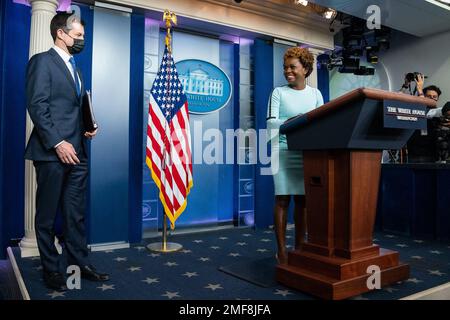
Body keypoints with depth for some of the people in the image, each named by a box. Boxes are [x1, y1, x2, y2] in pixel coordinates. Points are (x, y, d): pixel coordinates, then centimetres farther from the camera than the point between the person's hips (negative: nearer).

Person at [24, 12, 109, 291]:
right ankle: (51, 270, 17)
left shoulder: (75, 68, 20)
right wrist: (58, 143, -18)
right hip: (52, 152, -7)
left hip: (76, 151, 7)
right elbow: (37, 105, -13)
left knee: (76, 214, 12)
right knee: (47, 215, 5)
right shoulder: (42, 61, -3)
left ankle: (80, 263, 21)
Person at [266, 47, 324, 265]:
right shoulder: (279, 92, 4)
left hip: (308, 153, 3)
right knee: (282, 200, -4)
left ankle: (299, 247, 16)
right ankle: (282, 251, 4)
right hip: (284, 152, -3)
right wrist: (292, 121, -25)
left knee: (302, 201, 5)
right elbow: (271, 123, -7)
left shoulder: (315, 94, 13)